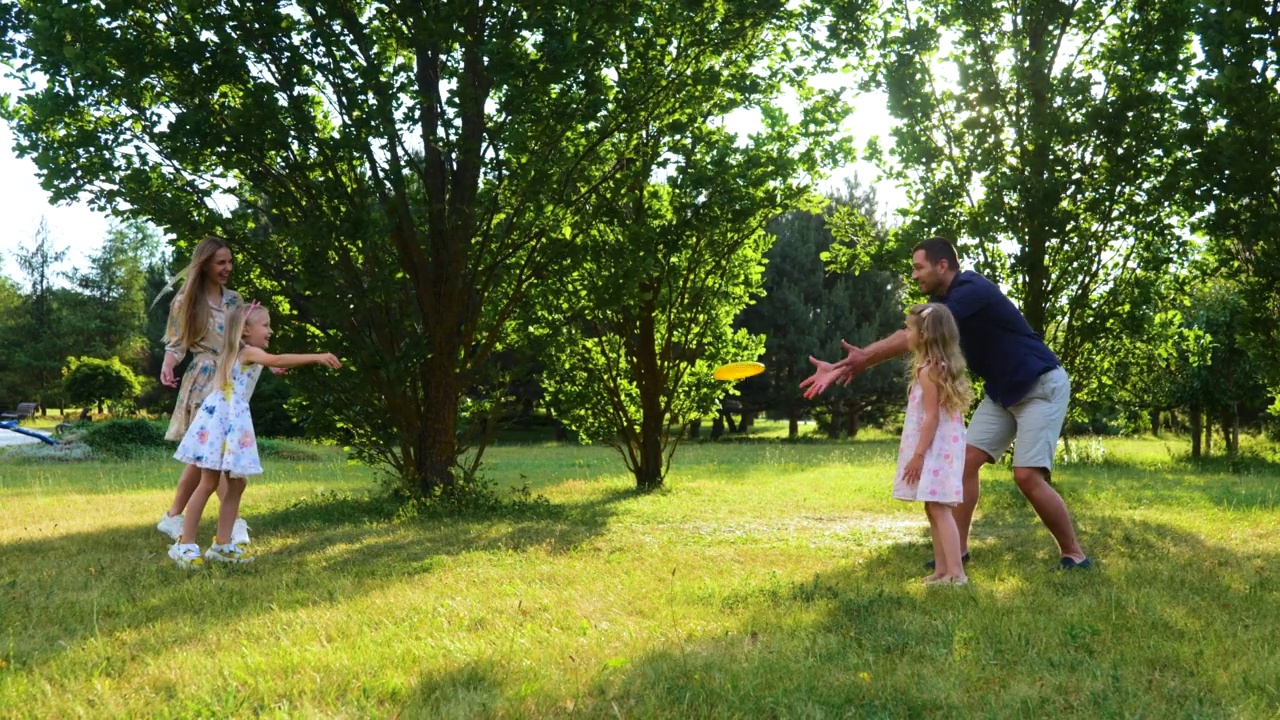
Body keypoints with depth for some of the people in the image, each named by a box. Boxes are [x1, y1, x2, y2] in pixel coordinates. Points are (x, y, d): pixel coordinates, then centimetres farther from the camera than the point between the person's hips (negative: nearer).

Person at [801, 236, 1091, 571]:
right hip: (1002, 391, 9)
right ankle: (958, 551, 7)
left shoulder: (971, 289, -24)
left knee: (1027, 476, -15)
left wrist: (866, 357, -26)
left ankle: (1075, 556, 0)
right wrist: (843, 366, -10)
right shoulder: (941, 300, 4)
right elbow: (908, 337, -2)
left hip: (1041, 386, -9)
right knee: (967, 461, 0)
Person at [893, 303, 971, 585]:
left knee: (939, 509, -11)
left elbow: (932, 417, -19)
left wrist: (918, 454, -18)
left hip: (934, 450, -10)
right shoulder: (942, 367, 14)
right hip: (941, 449, 10)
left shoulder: (928, 370, -15)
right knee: (934, 509, 13)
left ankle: (956, 573, -13)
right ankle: (942, 570, 18)